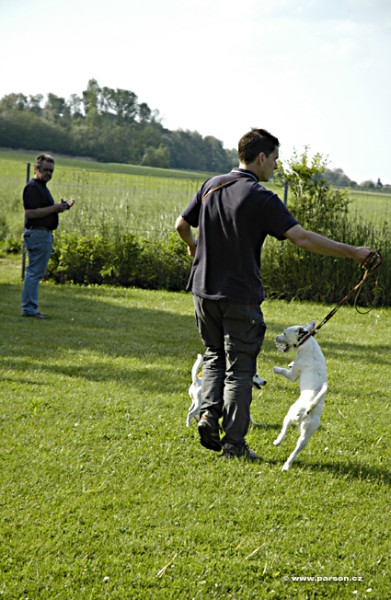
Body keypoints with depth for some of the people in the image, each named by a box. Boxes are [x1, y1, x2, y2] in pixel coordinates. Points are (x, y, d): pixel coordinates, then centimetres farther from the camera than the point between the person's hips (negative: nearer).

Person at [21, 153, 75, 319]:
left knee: (36, 272, 12)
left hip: (44, 235, 11)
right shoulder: (32, 187, -14)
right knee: (35, 272, -9)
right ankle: (29, 308, -7)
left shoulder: (42, 187, 19)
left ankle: (30, 308, 15)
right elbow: (31, 212, -22)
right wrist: (55, 208, -20)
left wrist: (63, 207, 12)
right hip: (37, 234, -11)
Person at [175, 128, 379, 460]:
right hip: (240, 296, -6)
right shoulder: (261, 199, -15)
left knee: (215, 355, 23)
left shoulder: (212, 186, 4)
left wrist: (193, 245, 37)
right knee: (240, 368, 3)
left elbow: (182, 225, 15)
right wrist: (352, 252, -17)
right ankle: (234, 442, 4)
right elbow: (303, 238, -22)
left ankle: (209, 413, 4)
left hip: (205, 290, 6)